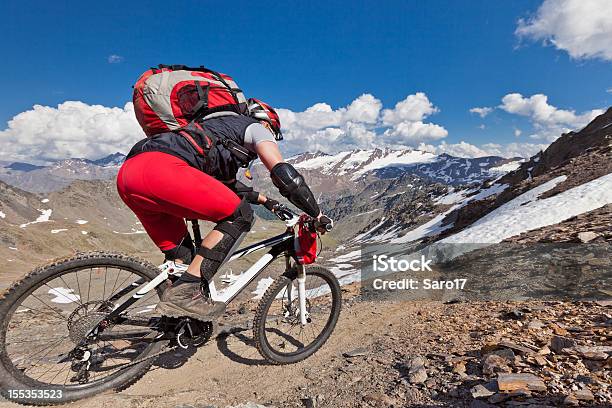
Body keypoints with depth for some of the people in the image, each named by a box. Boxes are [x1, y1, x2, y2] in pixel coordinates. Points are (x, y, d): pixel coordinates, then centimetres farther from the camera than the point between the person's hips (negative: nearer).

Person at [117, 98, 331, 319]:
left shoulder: (220, 129, 38)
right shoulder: (255, 127, 14)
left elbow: (228, 184, 48)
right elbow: (285, 174, -1)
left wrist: (264, 200, 55)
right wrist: (317, 214, 8)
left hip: (127, 172, 10)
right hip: (160, 168, -10)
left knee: (179, 252, 21)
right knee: (240, 214, -3)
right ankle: (187, 292, -8)